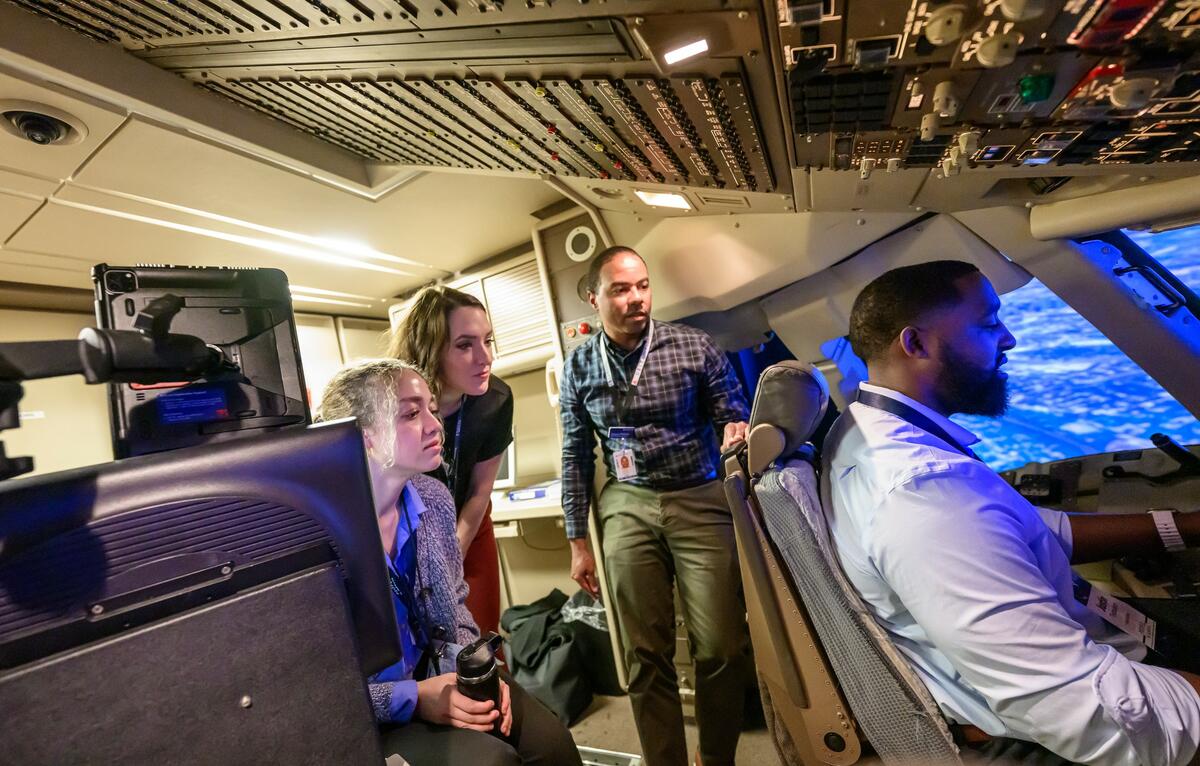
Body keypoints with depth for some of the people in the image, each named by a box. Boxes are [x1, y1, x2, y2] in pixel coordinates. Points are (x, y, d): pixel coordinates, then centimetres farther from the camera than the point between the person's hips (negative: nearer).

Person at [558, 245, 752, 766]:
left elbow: (734, 415, 4)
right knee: (646, 653, 8)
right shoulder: (579, 367, 2)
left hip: (701, 500, -1)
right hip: (628, 507, 1)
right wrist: (578, 542, 8)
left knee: (721, 647, 4)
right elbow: (576, 459, 7)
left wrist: (736, 429, -22)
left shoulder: (694, 346, -4)